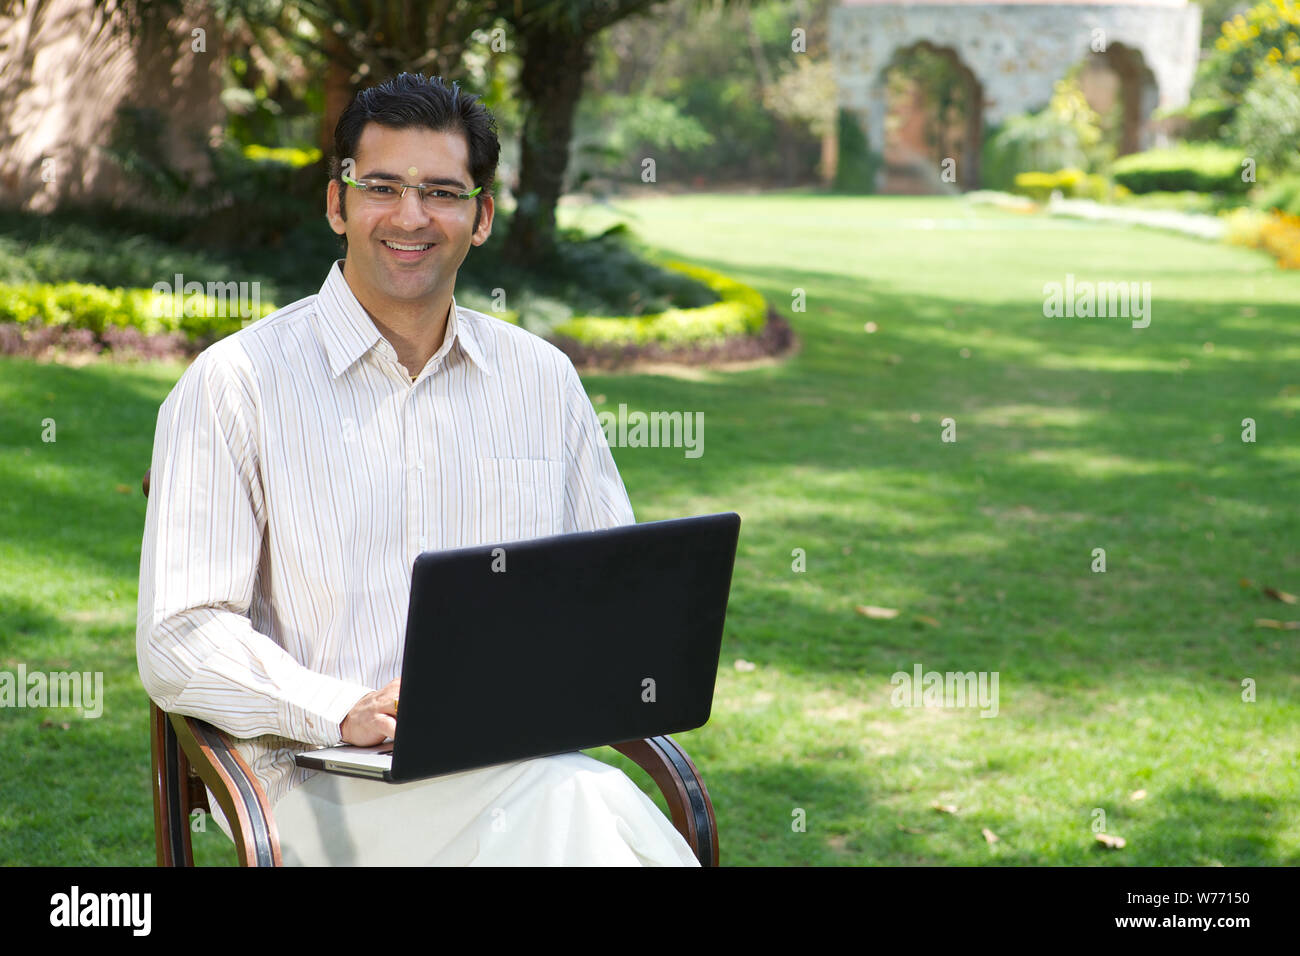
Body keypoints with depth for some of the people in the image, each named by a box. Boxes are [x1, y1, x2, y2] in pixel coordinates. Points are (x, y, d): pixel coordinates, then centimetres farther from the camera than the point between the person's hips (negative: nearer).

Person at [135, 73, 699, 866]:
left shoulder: (543, 378, 15)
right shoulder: (237, 382, 2)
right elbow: (180, 639, -4)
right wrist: (346, 711, -20)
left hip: (519, 757, 4)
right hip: (320, 773, -4)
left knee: (583, 800, -32)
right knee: (564, 805, -33)